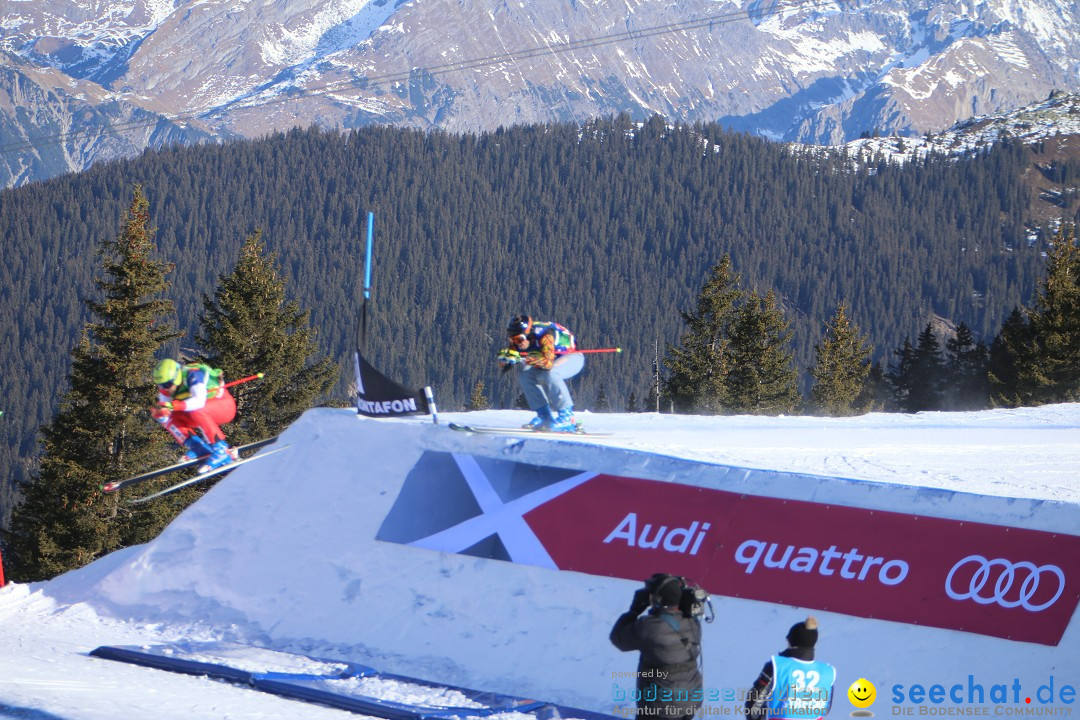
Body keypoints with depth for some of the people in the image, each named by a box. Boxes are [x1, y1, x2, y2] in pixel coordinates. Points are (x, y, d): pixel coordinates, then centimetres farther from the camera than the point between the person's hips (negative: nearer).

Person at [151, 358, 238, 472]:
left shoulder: (194, 374, -28)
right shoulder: (167, 385, -7)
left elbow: (198, 401, -44)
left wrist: (172, 406, -51)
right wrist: (159, 412, -29)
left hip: (225, 406, -8)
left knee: (196, 410, -35)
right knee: (169, 418, -6)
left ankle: (222, 451, -32)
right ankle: (199, 448, -11)